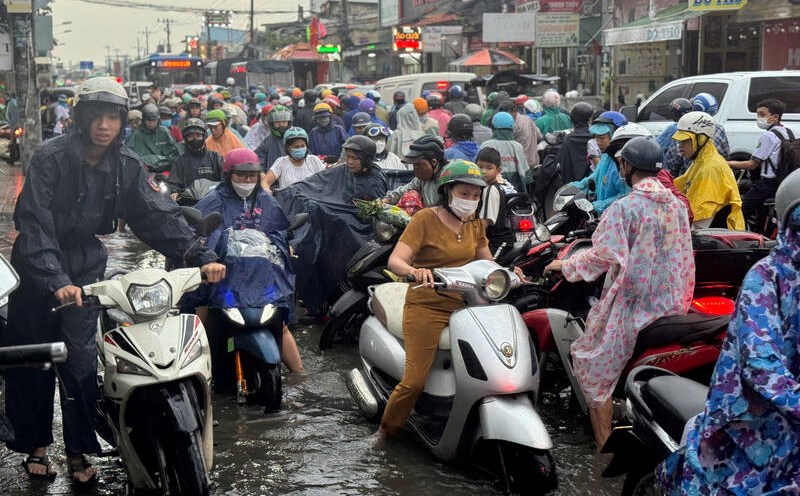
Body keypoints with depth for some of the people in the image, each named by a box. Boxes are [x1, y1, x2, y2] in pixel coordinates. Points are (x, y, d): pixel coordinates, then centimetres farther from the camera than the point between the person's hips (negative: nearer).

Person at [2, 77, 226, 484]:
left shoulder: (127, 166, -4)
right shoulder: (51, 158, -18)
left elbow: (157, 215, -7)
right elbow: (33, 222, -27)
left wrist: (200, 257, -20)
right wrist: (56, 280, -39)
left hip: (84, 267, 3)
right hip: (36, 268, -2)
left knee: (80, 361, -2)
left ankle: (78, 451, 9)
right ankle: (34, 446, 22)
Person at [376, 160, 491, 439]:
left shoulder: (475, 222, 13)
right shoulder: (426, 218, -5)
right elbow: (394, 261, -14)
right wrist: (414, 271, -35)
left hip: (464, 305, 5)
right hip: (427, 307, -5)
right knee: (415, 381, -12)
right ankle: (387, 431, 11)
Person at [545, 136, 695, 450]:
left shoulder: (624, 208, -15)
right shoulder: (677, 205, 6)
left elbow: (604, 255, -21)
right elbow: (684, 257, 11)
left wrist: (566, 265, -6)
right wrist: (680, 302, 21)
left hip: (631, 305, -7)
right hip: (671, 306, 7)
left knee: (596, 373, 6)